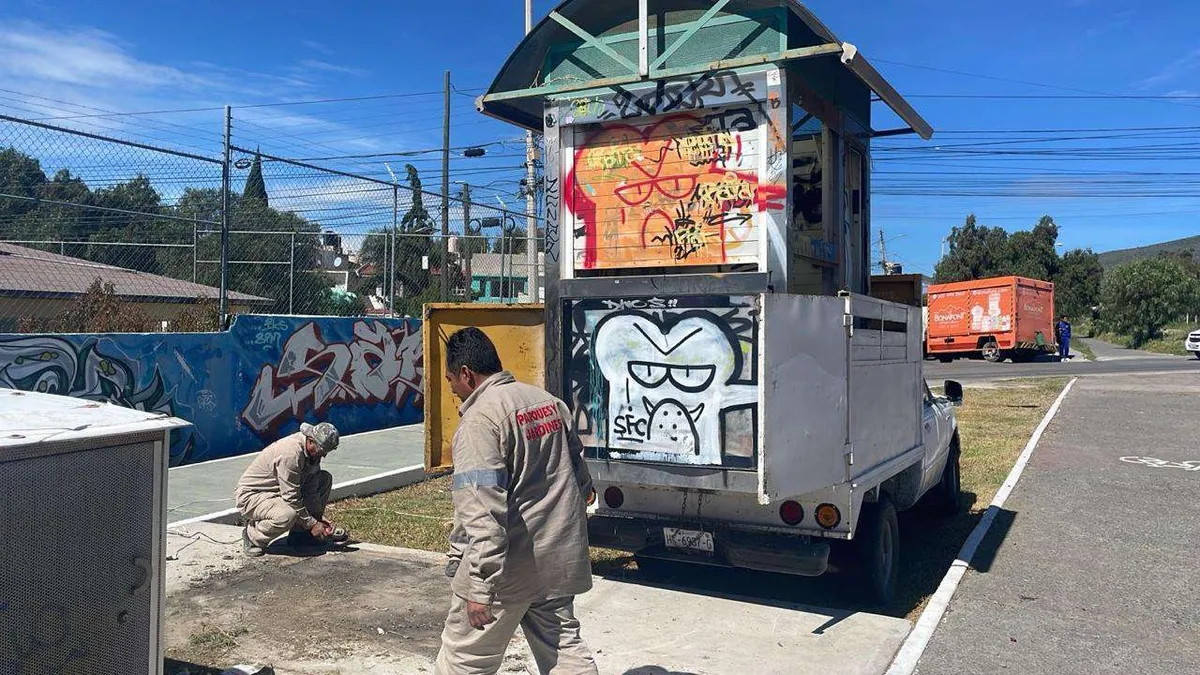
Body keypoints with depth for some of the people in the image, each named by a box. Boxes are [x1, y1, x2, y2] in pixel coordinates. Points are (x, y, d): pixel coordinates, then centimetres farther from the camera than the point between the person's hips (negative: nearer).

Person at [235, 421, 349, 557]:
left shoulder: (314, 450, -3)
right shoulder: (290, 453, -31)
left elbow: (310, 490, 2)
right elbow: (291, 498, -28)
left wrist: (320, 518, -6)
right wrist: (312, 524, -21)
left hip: (277, 492, 10)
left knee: (325, 479, 4)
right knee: (288, 515, -38)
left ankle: (299, 533, 7)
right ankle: (252, 535, -6)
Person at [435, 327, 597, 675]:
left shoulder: (480, 419, -17)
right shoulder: (549, 401, 7)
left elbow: (484, 511, -24)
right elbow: (581, 476, 16)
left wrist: (480, 587, -23)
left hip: (510, 567, -7)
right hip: (558, 558, 7)